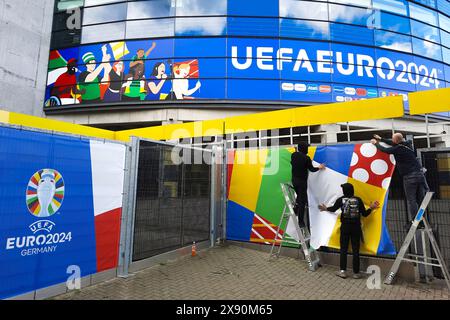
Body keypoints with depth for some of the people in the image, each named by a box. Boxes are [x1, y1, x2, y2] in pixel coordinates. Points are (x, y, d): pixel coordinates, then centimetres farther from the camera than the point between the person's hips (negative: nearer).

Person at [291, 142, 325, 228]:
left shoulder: (293, 155, 0)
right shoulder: (306, 158, -15)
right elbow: (312, 169, -4)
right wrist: (319, 167, 14)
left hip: (294, 180, 5)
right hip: (302, 181, -5)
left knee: (299, 196, 27)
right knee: (302, 201, 1)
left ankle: (295, 210, 11)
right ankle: (301, 222, 5)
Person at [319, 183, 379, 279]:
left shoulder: (341, 199, -5)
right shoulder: (358, 200, -3)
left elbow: (333, 209, 6)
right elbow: (364, 214, 1)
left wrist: (326, 209, 25)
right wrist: (371, 208, 18)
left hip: (345, 227, -1)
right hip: (356, 227, 1)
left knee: (343, 249, 8)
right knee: (356, 250, 7)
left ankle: (342, 271, 10)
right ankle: (356, 273, 14)